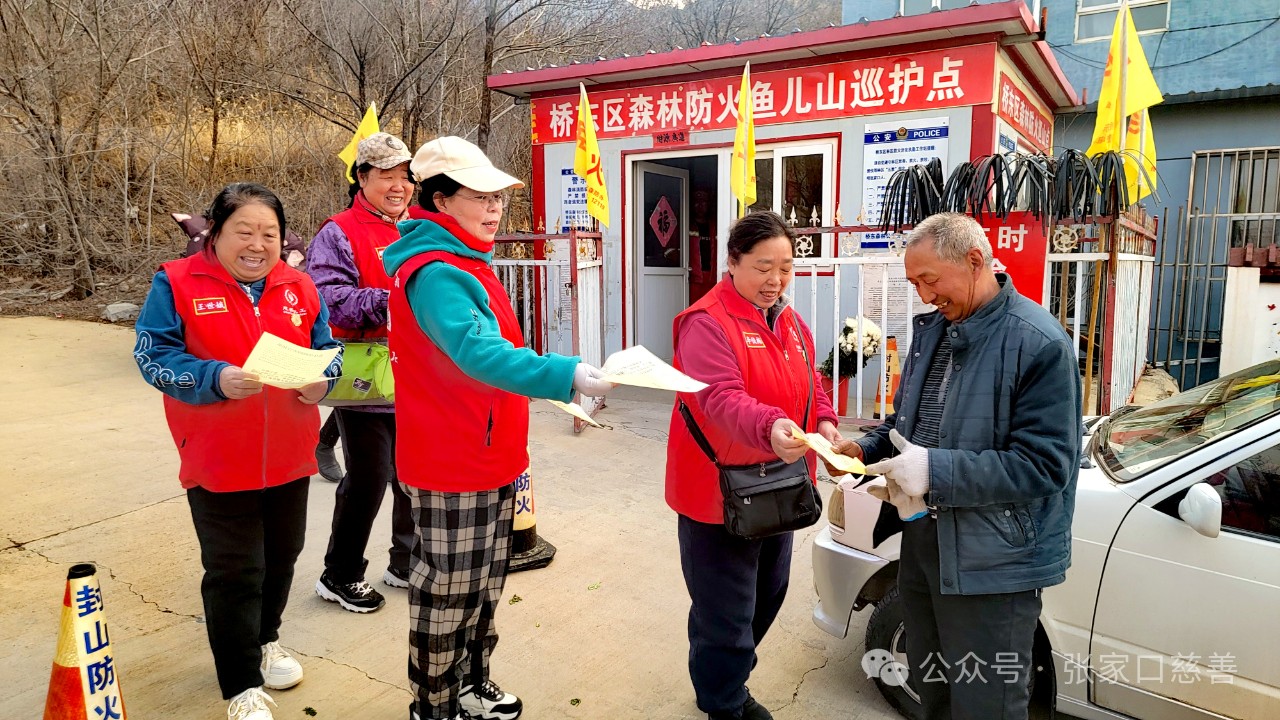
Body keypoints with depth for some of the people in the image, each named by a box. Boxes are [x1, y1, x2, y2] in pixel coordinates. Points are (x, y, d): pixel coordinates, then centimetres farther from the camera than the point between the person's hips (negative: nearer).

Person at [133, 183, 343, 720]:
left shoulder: (299, 288, 6)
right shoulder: (177, 283, -6)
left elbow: (327, 347, 10)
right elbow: (154, 354, -10)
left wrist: (320, 378, -13)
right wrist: (216, 378, -27)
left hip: (289, 458, 5)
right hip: (219, 461, -4)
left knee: (281, 556, 19)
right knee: (233, 573, 3)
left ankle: (263, 640, 45)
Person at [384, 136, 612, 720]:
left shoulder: (467, 261, 13)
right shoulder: (435, 272, -20)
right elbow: (477, 351, -36)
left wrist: (543, 383, 22)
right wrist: (564, 376, -47)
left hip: (488, 456, 10)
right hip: (451, 464, -10)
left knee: (483, 584, 20)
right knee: (447, 589, 6)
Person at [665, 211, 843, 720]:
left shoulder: (792, 323, 8)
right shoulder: (706, 323, -20)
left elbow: (809, 385, 16)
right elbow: (721, 398, -33)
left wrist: (824, 421, -5)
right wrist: (771, 427, -50)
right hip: (719, 490, -9)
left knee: (767, 593, 24)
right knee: (727, 611, 2)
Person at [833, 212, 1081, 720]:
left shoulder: (1040, 344, -18)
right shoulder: (931, 330, 7)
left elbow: (1045, 465, -22)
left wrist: (936, 471, -27)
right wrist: (865, 449, -2)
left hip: (992, 563, -7)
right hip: (922, 543, 8)